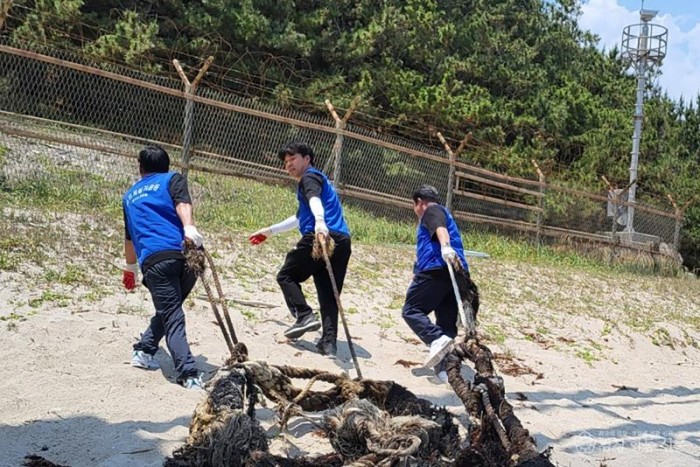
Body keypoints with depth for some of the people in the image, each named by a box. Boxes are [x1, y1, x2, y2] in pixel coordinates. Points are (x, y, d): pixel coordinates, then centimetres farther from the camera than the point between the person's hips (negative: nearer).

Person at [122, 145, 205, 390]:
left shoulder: (130, 196, 32)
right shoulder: (172, 179, 21)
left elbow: (130, 237, 43)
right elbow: (182, 202, -4)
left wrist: (131, 268, 56)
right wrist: (188, 226, -22)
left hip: (153, 261, 1)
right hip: (184, 253, -1)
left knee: (171, 317, -2)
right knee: (171, 311, 20)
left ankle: (189, 374, -14)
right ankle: (145, 350, 20)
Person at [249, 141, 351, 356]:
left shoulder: (310, 177, 5)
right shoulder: (318, 179, 34)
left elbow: (315, 200, -20)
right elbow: (299, 218, 45)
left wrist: (319, 223, -40)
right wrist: (269, 231, 51)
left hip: (321, 236, -8)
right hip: (341, 241, 9)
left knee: (286, 276, 7)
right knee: (328, 294, 8)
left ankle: (305, 316, -10)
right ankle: (329, 342, 0)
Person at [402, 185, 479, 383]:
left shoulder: (431, 210, 7)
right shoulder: (445, 214, 35)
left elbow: (440, 227, -18)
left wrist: (445, 246, -37)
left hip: (436, 269, -9)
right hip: (457, 272, 9)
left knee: (411, 310, -6)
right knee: (446, 323, 6)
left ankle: (437, 339, -28)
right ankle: (444, 370, -2)